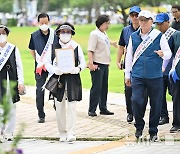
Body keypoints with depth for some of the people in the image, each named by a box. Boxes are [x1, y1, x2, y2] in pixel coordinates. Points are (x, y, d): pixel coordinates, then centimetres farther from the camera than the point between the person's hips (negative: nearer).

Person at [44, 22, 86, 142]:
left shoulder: (76, 47, 6)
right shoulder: (53, 47, 6)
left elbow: (83, 62, 9)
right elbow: (47, 62, 7)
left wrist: (78, 69, -13)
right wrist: (54, 70, -14)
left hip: (73, 79, -1)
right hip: (58, 79, 1)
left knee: (72, 107, -8)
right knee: (60, 108, 5)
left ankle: (71, 133, -9)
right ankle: (62, 133, 15)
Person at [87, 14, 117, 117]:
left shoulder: (104, 34, 14)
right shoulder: (95, 34, -11)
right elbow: (90, 50, -17)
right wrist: (91, 64, -24)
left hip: (105, 64, 9)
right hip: (97, 65, -9)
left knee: (104, 87, 12)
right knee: (96, 88, -9)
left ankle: (103, 108, 19)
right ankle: (92, 110, -5)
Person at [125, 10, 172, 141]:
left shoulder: (159, 36, 1)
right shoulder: (134, 37, 9)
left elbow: (169, 53, 2)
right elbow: (129, 56, 16)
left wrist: (163, 54, -22)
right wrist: (127, 74, 16)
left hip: (155, 76, -1)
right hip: (138, 76, 1)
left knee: (155, 104, 3)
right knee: (137, 101, -12)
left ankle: (153, 132, 17)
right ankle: (139, 127, 10)